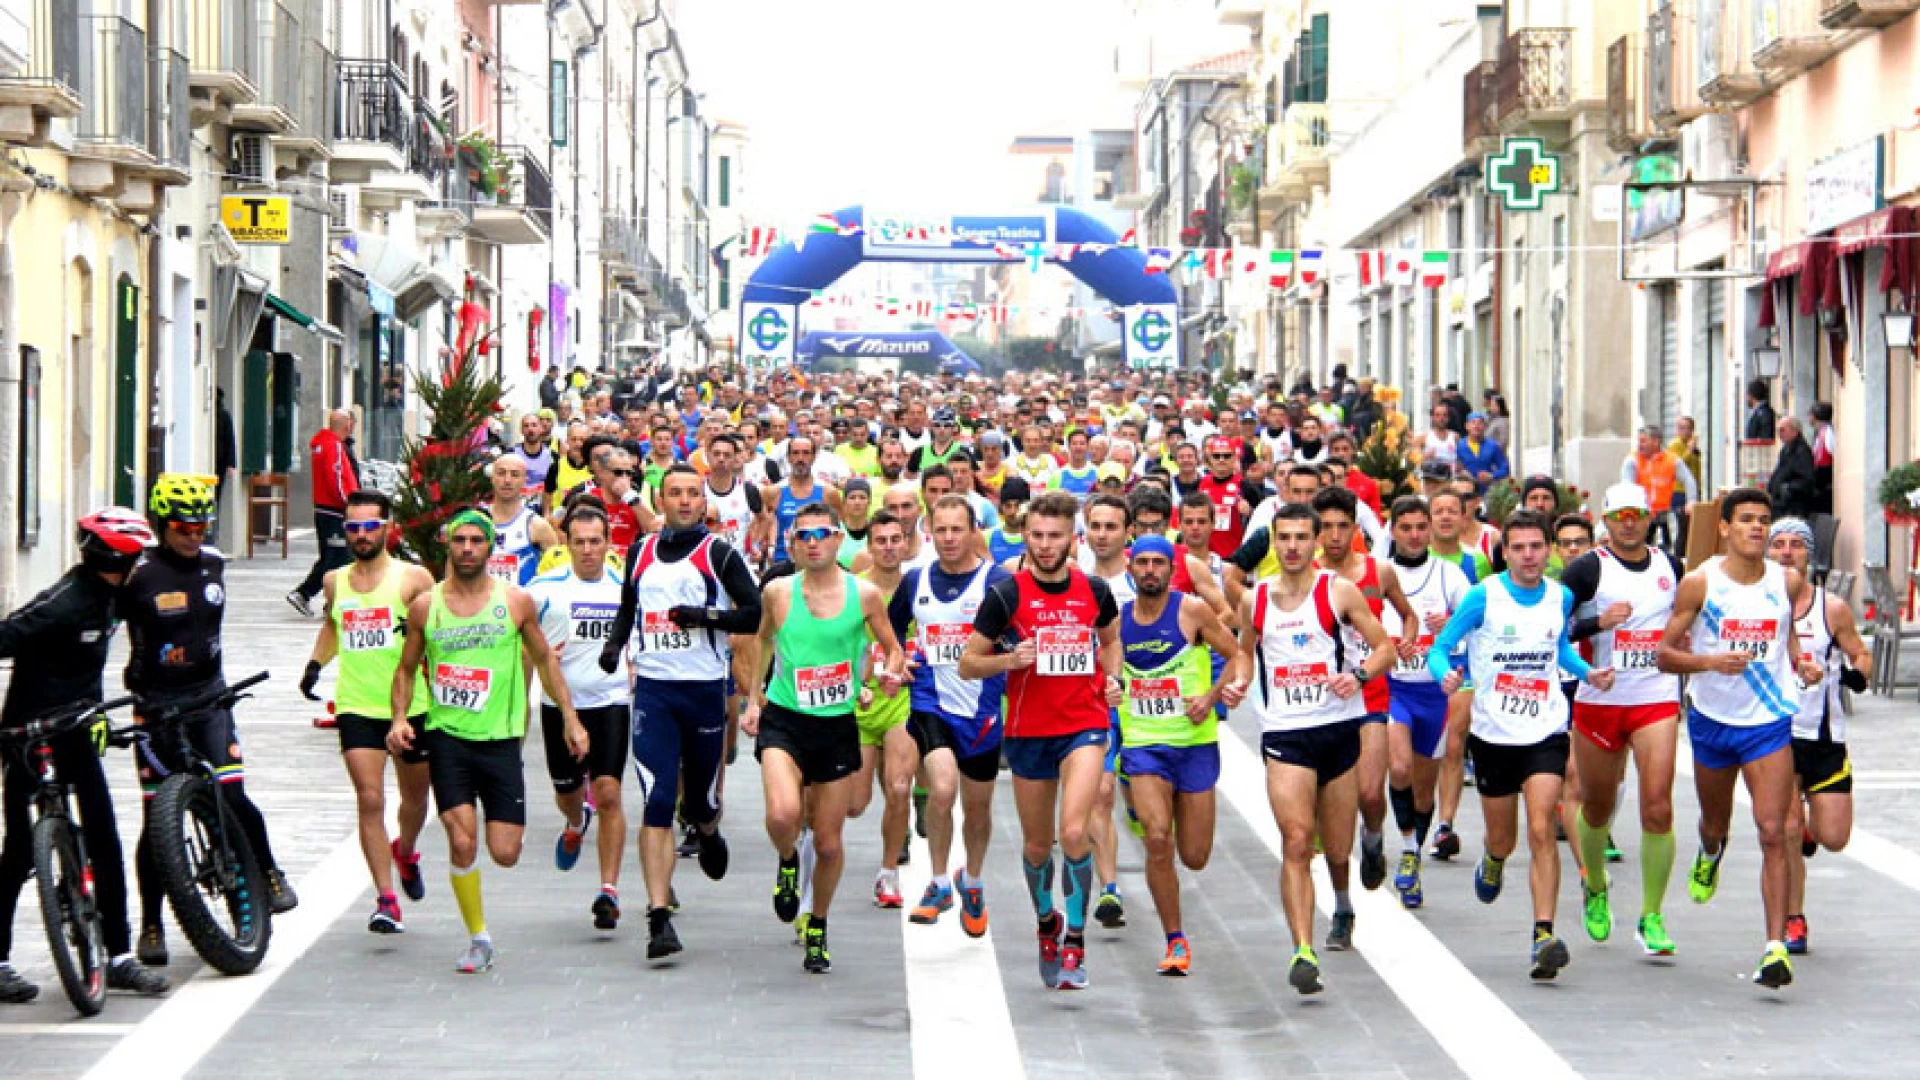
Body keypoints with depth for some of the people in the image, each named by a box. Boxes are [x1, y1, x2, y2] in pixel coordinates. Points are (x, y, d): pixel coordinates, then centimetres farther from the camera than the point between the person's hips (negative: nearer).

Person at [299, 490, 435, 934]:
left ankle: (405, 851, 49)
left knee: (415, 796, 17)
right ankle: (386, 900, -11)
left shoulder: (413, 579, -4)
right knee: (370, 801, -12)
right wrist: (315, 664, 13)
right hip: (356, 708, 1)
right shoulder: (335, 582, 8)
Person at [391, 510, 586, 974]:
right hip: (446, 735, 0)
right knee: (462, 842, -12)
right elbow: (407, 669, 13)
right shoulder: (425, 605, 2)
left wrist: (571, 719, 10)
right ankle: (478, 939, 5)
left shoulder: (516, 601, 1)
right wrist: (400, 717, -3)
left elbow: (545, 660, 12)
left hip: (500, 739, 0)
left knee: (505, 853, -4)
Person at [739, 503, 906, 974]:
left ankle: (818, 928, 33)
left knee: (828, 843, 7)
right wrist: (754, 697, 16)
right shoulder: (778, 593, -2)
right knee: (782, 814, -28)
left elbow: (893, 648, 9)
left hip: (838, 725, 1)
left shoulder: (864, 594, -3)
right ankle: (787, 864, 8)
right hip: (783, 720, -1)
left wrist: (892, 673, -13)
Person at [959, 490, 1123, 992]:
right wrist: (1010, 659, -19)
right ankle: (1046, 922, 39)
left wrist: (1112, 677, 4)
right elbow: (967, 664, -1)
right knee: (1037, 845, 11)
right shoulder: (1006, 594, -5)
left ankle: (1074, 937, -8)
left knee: (1074, 831, -20)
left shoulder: (1095, 591, 2)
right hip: (1027, 731, 0)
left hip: (1084, 727, 0)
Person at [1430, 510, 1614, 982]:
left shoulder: (1561, 598, 2)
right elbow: (1439, 647, -5)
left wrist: (1587, 673, 4)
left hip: (1545, 732, 1)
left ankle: (1543, 934, -19)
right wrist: (1446, 674, -26)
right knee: (1503, 839, 14)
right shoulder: (1484, 597, -9)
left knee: (1541, 831, -16)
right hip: (1492, 733, -1)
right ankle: (1492, 863, 52)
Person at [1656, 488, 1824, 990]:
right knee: (1715, 825, 21)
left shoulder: (1787, 582, -2)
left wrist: (1800, 664, 2)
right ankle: (1710, 854, 59)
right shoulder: (1700, 583, -9)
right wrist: (1711, 661, -25)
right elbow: (1665, 654, -8)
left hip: (1769, 722, 0)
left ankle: (1776, 947, -16)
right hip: (1712, 720, 1)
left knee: (1773, 833, -13)